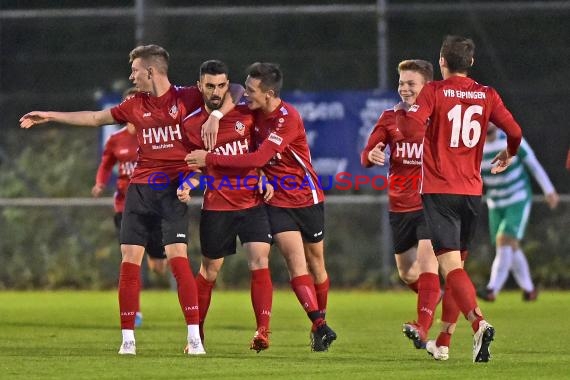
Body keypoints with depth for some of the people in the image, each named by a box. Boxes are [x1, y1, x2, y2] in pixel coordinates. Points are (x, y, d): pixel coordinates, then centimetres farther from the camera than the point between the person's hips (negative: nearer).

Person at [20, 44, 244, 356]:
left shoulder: (186, 98, -3)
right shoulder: (135, 105, 10)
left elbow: (235, 91, -1)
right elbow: (95, 118, 22)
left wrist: (216, 116, -18)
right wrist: (50, 116, 26)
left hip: (173, 188, -5)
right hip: (140, 187, 5)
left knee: (177, 257, -15)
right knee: (129, 260, -2)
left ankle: (194, 337, -13)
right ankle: (127, 338, 5)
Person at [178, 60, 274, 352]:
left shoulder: (246, 113, -1)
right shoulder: (191, 124, -2)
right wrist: (187, 186, -14)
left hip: (252, 200, 0)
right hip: (216, 205, 0)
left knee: (259, 262, -14)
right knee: (209, 270, 8)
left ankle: (263, 331, -14)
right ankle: (196, 332, 22)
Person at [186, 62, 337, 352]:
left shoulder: (288, 118, -23)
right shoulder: (252, 111, -4)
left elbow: (259, 158, -28)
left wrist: (210, 160, -25)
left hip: (307, 197, -3)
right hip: (277, 200, 3)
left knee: (315, 261, 9)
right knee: (295, 258, -15)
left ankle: (321, 319, 30)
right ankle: (319, 326, -20)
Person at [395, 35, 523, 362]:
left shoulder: (434, 92, -5)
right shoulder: (487, 95, 6)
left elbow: (412, 124, -20)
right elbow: (514, 131, 0)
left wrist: (401, 111, 2)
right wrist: (509, 154, 21)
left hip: (439, 191, -4)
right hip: (472, 191, 4)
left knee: (452, 266, -12)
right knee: (456, 265, 17)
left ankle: (479, 322, -35)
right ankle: (443, 341, 22)